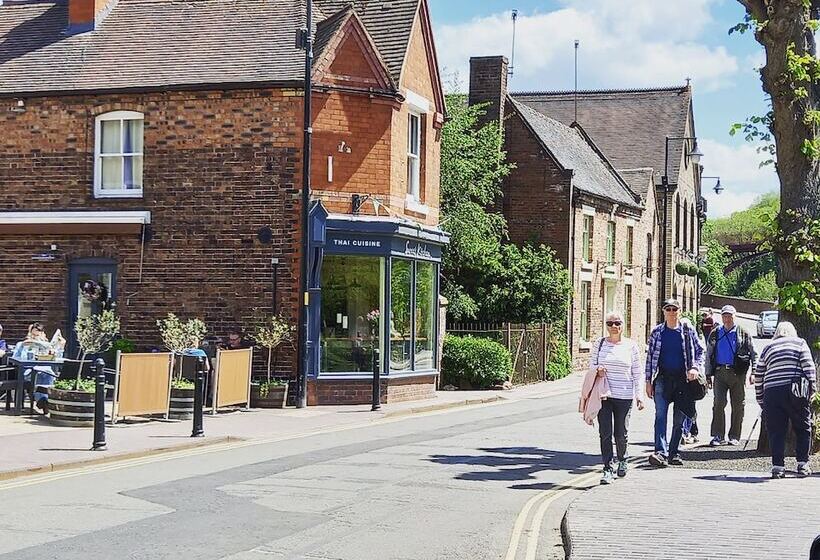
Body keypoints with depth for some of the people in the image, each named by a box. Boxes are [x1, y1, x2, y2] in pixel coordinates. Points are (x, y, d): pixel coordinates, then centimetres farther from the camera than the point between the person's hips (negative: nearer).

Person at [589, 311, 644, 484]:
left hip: (624, 396, -1)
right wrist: (597, 369, -9)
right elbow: (591, 364, 14)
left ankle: (622, 460, 32)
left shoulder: (631, 346, 3)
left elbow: (637, 373, 6)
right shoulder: (600, 344, 5)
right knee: (605, 433, -4)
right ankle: (608, 469, 0)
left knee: (621, 433, 4)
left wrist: (639, 395, 2)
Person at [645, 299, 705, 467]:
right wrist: (649, 380, 3)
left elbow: (700, 351, 10)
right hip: (663, 378, -1)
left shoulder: (688, 332, 5)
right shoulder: (657, 332, 5)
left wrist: (695, 367, -9)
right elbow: (650, 356, 7)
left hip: (683, 379, 1)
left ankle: (674, 452, 17)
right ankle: (661, 452, -25)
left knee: (679, 420, 6)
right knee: (660, 415, -16)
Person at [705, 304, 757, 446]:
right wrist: (708, 375, 10)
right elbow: (708, 355, 15)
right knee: (719, 403, -10)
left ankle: (734, 436, 13)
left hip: (738, 373, -1)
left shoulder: (743, 333, 7)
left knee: (738, 405, 3)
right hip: (720, 372, 1)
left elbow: (753, 354, 10)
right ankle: (717, 436, -5)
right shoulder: (715, 334, 12)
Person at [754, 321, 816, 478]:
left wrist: (760, 399, 23)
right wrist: (812, 386, -3)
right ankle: (802, 465, 7)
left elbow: (758, 376, 18)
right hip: (796, 391, -2)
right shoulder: (799, 342, 13)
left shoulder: (768, 348, 20)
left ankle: (778, 467, 0)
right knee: (803, 428, 10)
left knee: (776, 431, 5)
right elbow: (808, 365, -2)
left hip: (771, 392, 2)